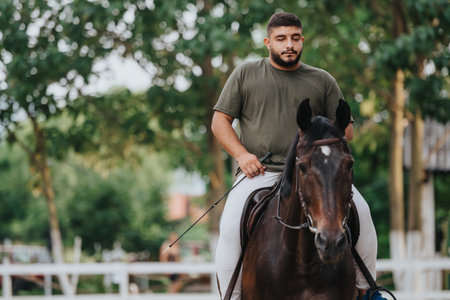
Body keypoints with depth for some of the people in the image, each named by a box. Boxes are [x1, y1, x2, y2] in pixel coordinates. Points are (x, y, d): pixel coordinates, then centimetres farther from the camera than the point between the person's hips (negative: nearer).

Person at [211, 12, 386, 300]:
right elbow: (220, 121, 11)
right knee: (231, 225, -27)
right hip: (261, 173, -1)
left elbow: (345, 130, 15)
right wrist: (241, 154, -6)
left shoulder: (323, 80, 14)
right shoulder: (244, 74, 12)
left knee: (360, 209, -20)